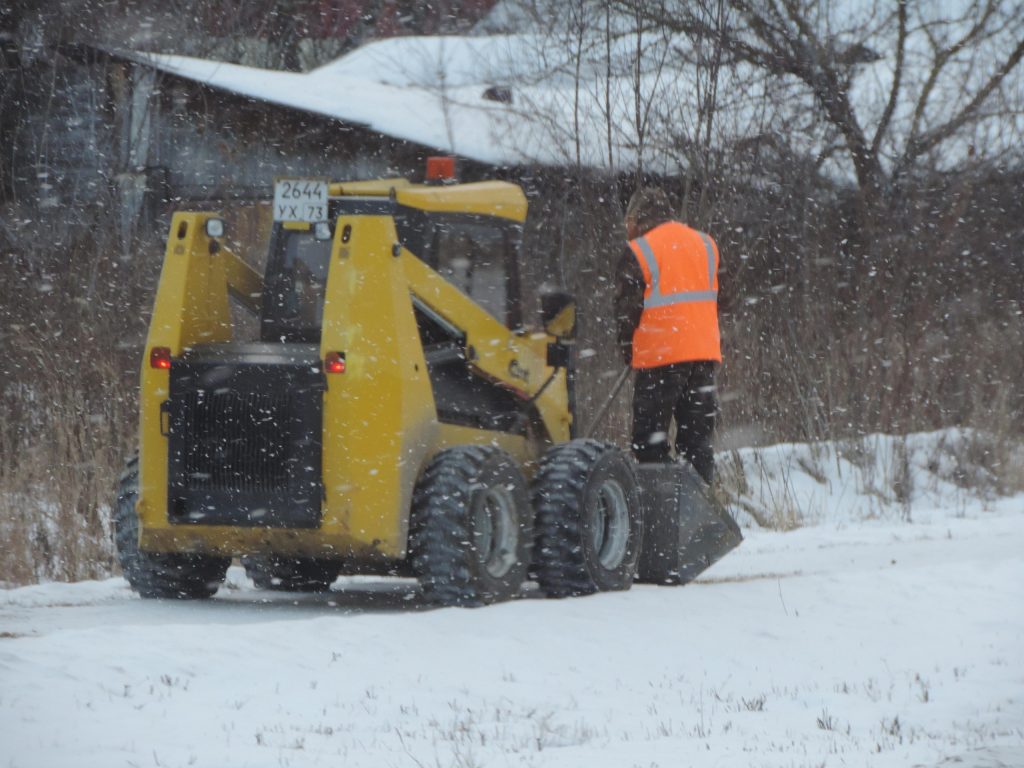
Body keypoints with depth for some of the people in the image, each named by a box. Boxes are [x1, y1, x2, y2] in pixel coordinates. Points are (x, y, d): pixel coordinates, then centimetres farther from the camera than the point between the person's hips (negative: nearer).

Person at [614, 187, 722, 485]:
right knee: (697, 437, 11)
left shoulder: (639, 252, -6)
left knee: (649, 439, 2)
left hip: (658, 357, -5)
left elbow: (627, 307, -5)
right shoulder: (706, 245, 12)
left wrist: (627, 349, 8)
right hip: (705, 354, 5)